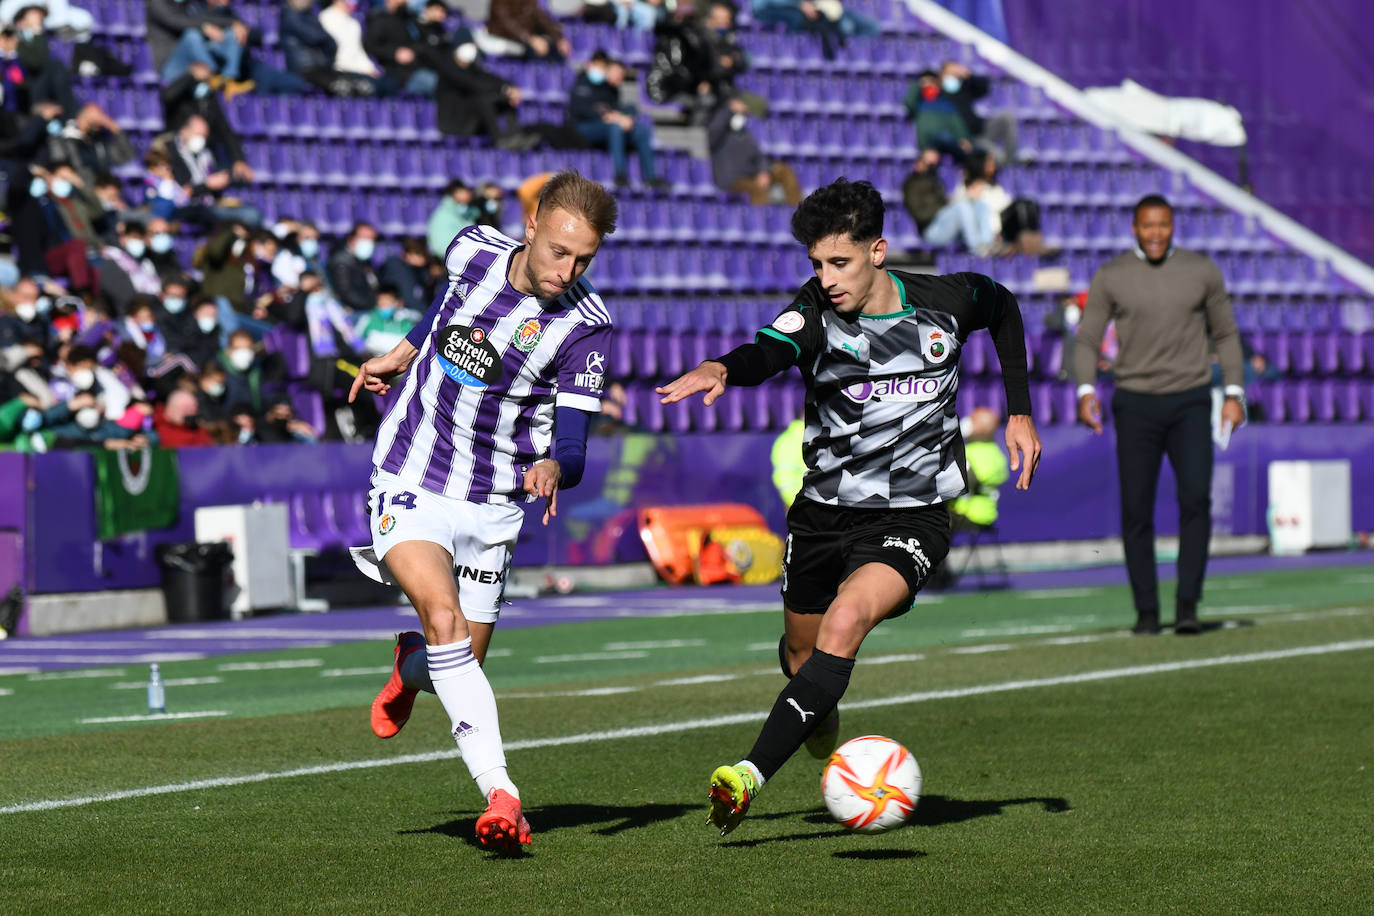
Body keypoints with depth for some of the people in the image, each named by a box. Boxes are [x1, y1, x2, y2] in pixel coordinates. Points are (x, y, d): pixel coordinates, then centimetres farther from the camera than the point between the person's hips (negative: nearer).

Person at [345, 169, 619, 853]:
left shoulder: (584, 327, -14)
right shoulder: (474, 249, -7)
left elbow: (573, 446, -18)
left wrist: (554, 468, -39)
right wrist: (400, 353, 27)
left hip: (492, 507, 0)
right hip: (410, 484, 0)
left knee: (462, 661, 3)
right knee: (443, 616, -22)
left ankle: (412, 666, 42)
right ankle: (500, 796, -28)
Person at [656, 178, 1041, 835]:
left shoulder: (946, 302, -7)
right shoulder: (817, 312, -12)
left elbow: (1005, 308, 17)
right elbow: (768, 351, -36)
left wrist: (1019, 412, 13)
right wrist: (720, 369, -59)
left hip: (912, 516, -2)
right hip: (823, 510, 2)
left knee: (846, 621, -28)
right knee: (801, 652, 18)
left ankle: (751, 776, -32)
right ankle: (822, 720, 57)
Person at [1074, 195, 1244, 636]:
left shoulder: (1202, 270, 5)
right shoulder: (1110, 277, 2)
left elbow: (1225, 333, 12)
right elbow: (1087, 339, 3)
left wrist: (1234, 393, 4)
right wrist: (1086, 391, -13)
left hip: (1190, 402, 0)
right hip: (1136, 404, 0)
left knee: (1196, 498, -17)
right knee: (1136, 511, -2)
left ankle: (1187, 605, -15)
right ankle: (1146, 611, 8)